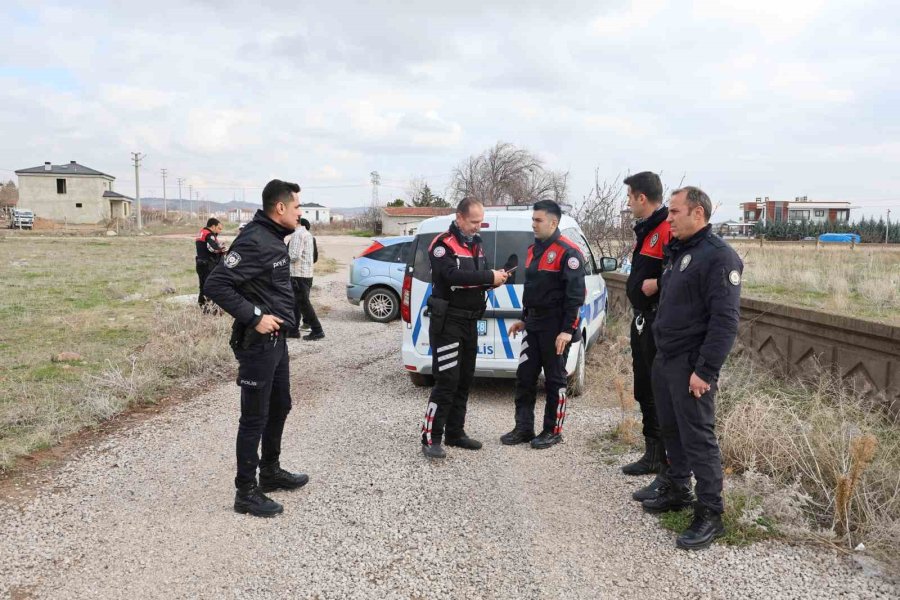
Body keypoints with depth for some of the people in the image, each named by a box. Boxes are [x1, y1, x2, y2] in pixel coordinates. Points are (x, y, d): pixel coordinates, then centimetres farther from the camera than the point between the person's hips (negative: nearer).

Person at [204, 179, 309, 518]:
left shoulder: (274, 238, 10)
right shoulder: (254, 241, -21)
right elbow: (215, 284, -25)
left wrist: (281, 316, 9)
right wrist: (254, 317, -24)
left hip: (276, 340, 10)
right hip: (258, 343, -10)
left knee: (280, 407, 20)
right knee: (255, 418, 0)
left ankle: (270, 472, 36)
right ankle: (246, 492, 12)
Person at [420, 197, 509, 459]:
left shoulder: (476, 244, 15)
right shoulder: (443, 244, -11)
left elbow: (480, 276, 18)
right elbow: (453, 275, -25)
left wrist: (495, 278, -5)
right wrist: (489, 277, -25)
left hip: (470, 321, 8)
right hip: (447, 321, -8)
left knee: (465, 380, 12)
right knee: (447, 380, -11)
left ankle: (455, 433, 22)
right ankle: (431, 439, -5)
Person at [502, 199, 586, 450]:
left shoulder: (568, 251, -13)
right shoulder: (534, 249, 14)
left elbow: (576, 293, -17)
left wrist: (568, 330, -21)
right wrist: (524, 319, 22)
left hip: (555, 327, -8)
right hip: (533, 324, 8)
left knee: (555, 379, 3)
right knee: (524, 376, 8)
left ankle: (553, 431, 14)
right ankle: (523, 428, 17)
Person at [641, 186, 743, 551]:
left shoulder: (719, 257, -15)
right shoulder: (677, 251, 15)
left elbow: (725, 319, -21)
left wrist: (705, 370, -23)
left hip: (691, 366, -9)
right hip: (664, 359, 9)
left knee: (698, 437, -5)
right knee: (671, 429, 17)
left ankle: (710, 515, 5)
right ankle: (677, 490, 33)